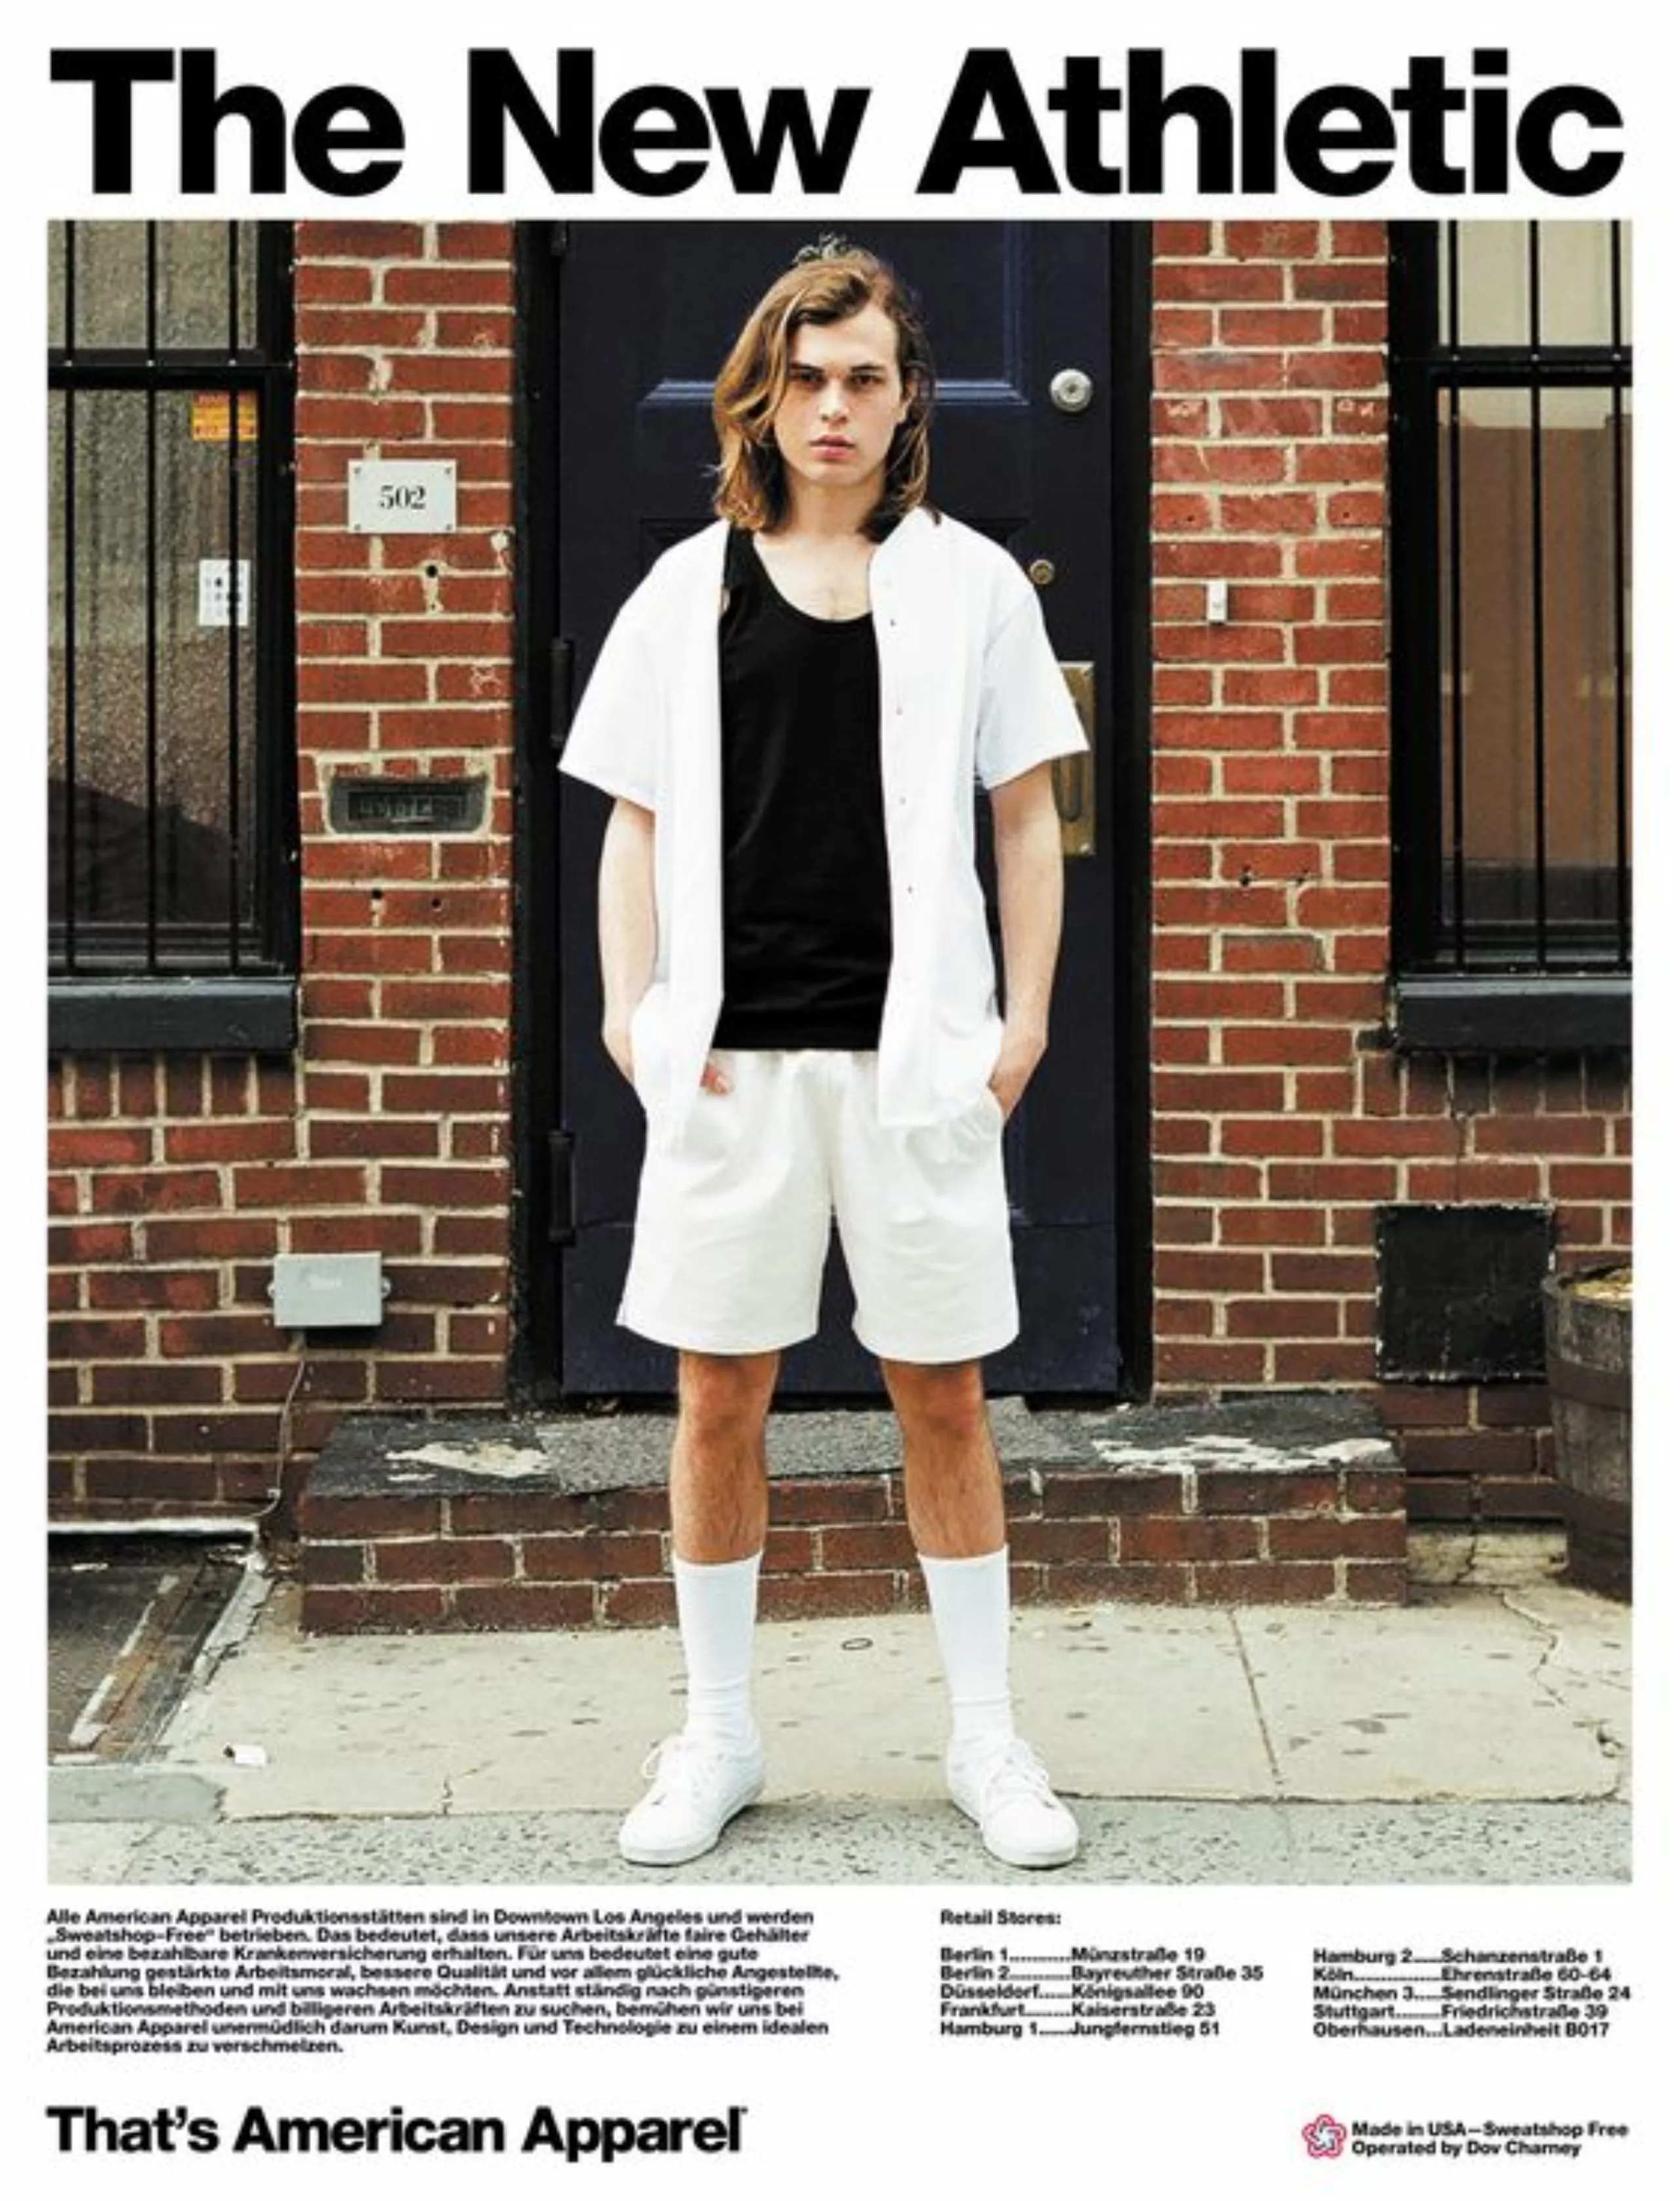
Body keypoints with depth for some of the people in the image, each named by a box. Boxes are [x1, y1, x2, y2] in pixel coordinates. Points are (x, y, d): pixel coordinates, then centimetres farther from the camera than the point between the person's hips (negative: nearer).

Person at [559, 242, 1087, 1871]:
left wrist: (1025, 1016, -1)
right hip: (735, 1051, 1)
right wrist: (630, 1003, -4)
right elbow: (636, 819, 8)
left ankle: (986, 1736, 20)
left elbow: (1027, 818, 7)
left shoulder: (971, 581, 6)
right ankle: (717, 1731, 22)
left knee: (942, 1394, 6)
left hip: (917, 1047, -1)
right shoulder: (689, 590, 8)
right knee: (718, 1395, 7)